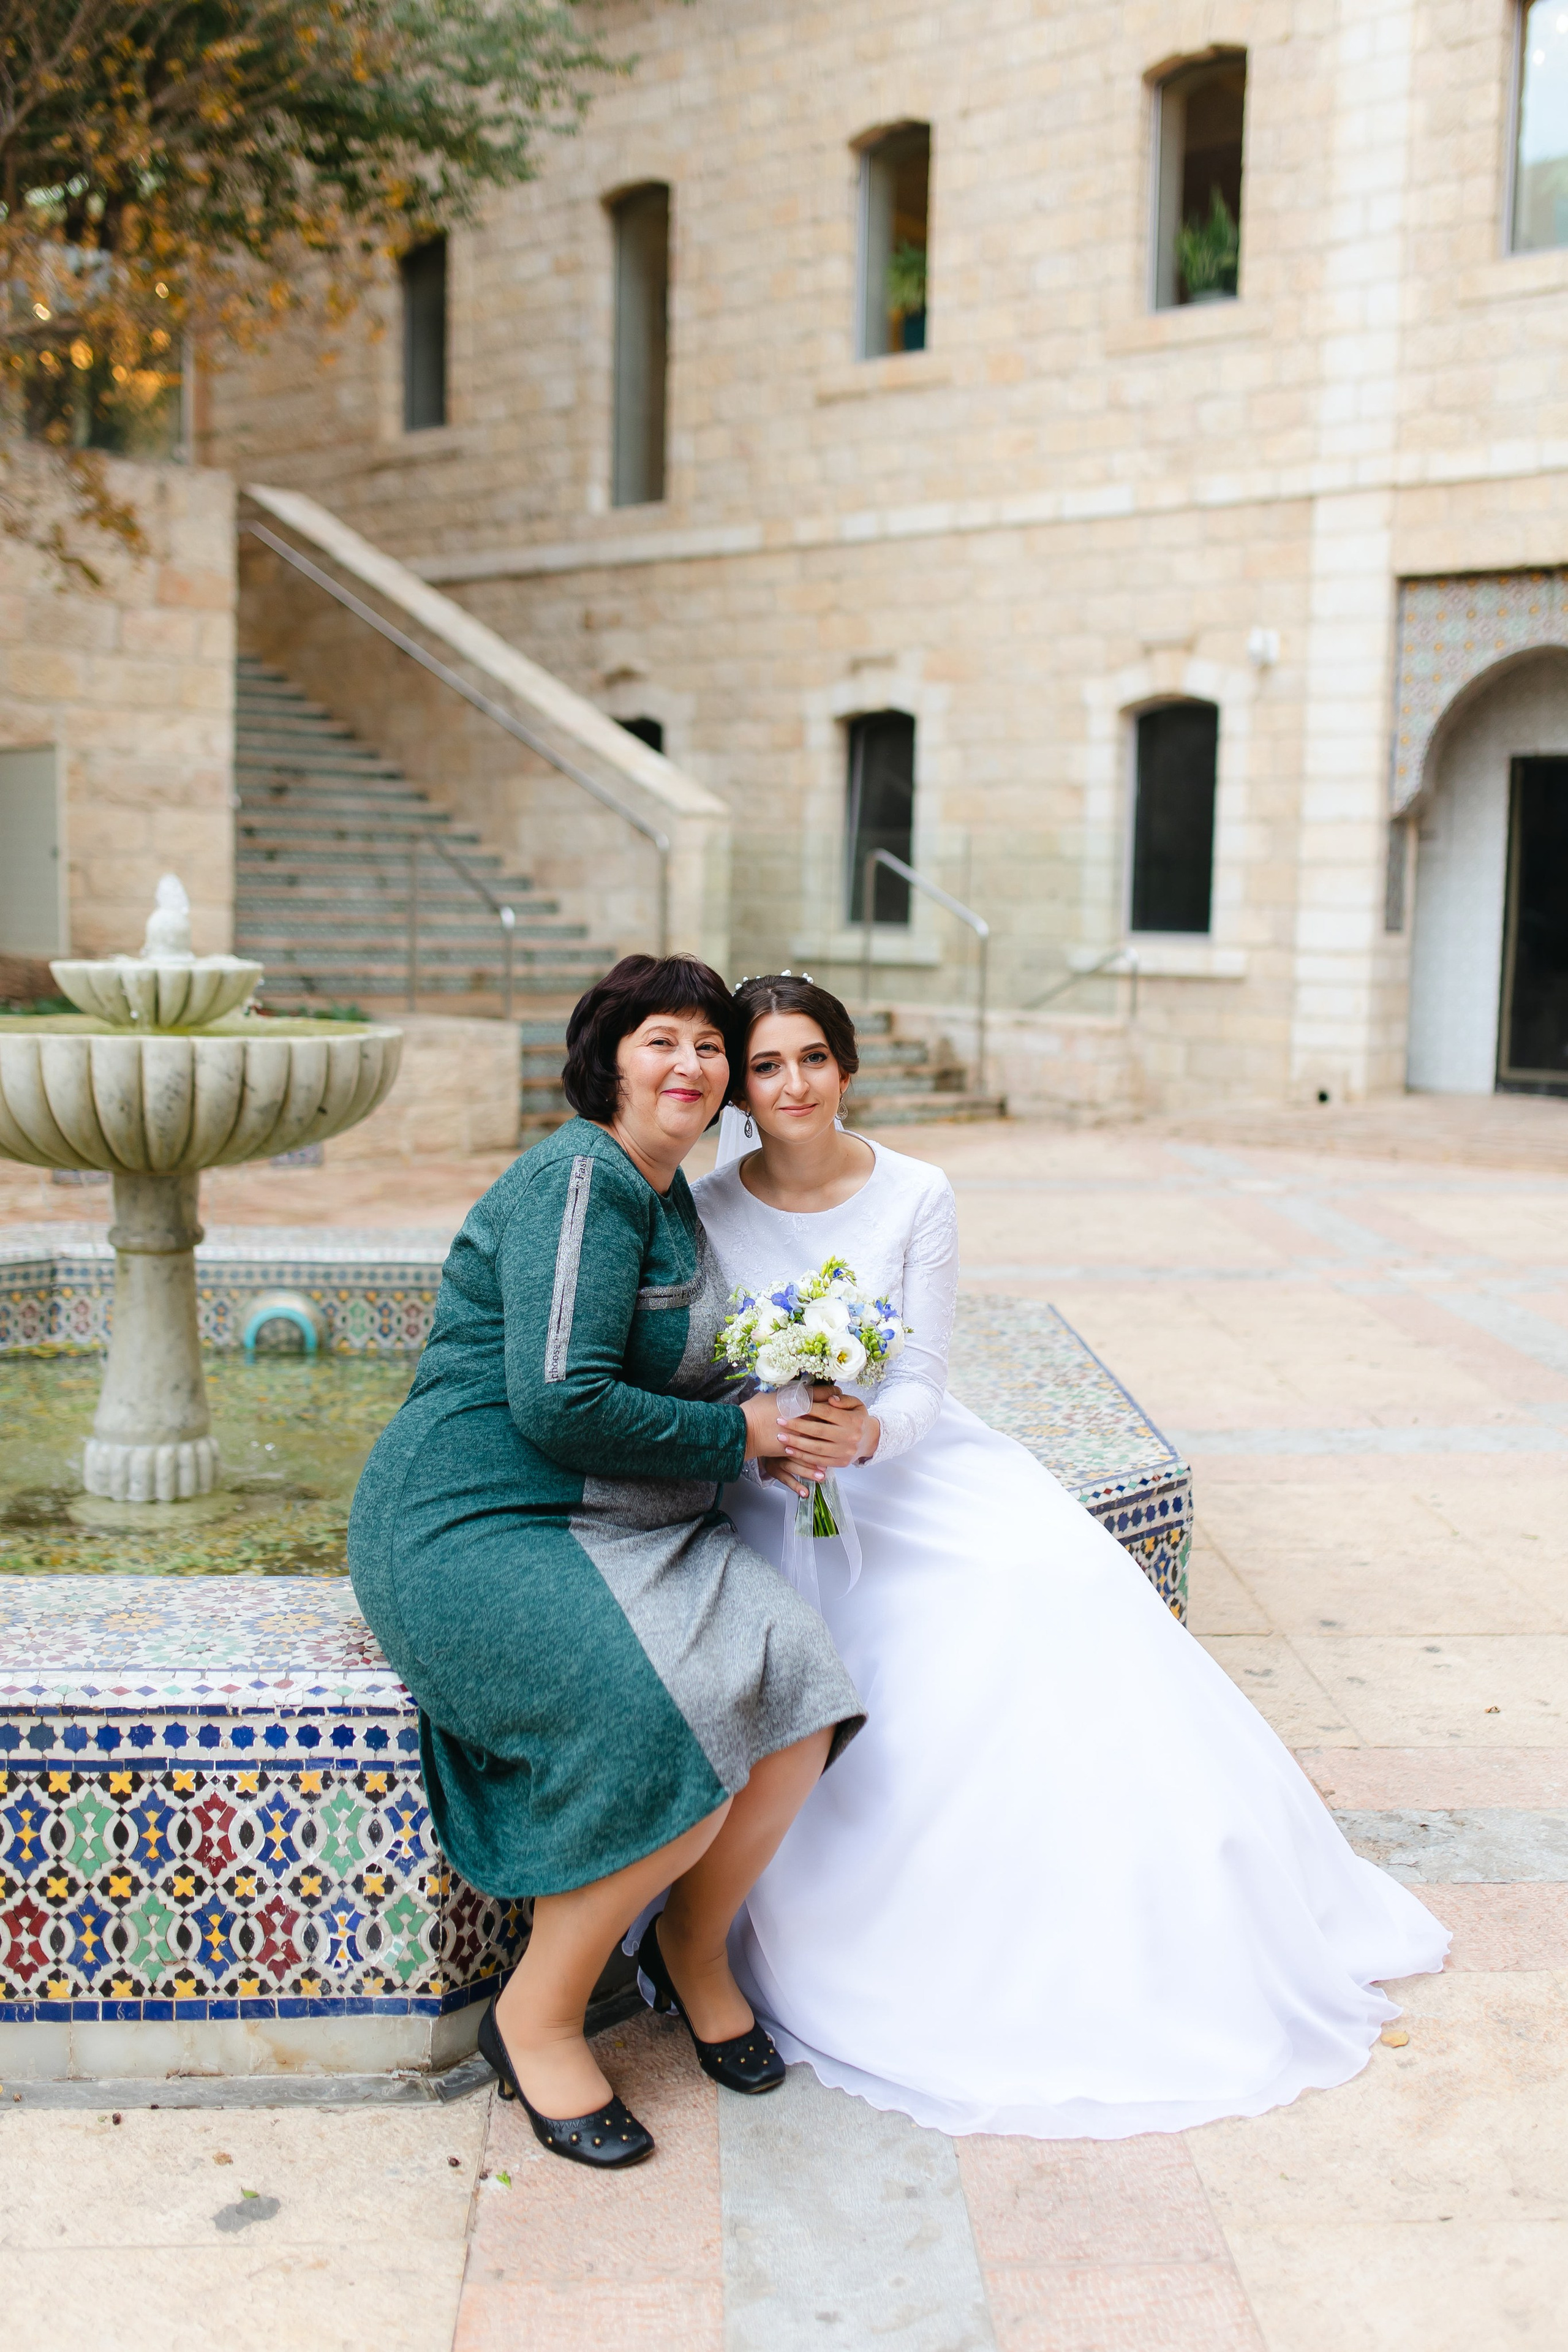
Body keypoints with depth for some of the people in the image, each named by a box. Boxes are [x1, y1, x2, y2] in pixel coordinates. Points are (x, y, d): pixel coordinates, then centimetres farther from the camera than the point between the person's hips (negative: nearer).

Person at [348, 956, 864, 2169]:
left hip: (634, 1528, 9)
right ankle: (537, 2018, -4)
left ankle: (700, 1951, 11)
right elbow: (561, 1404, -22)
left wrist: (786, 1420, 9)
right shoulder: (580, 1180, -13)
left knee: (797, 1698, -15)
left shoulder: (673, 1198, 17)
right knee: (673, 1745, -28)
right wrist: (738, 1433, -12)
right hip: (483, 1526, -8)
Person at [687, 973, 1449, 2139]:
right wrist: (761, 1443, -27)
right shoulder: (704, 1212, -7)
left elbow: (922, 1387, -7)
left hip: (913, 1464, 2)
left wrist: (865, 1435, -29)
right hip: (767, 1487, -1)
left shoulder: (916, 1197, -5)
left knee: (1060, 1581, -22)